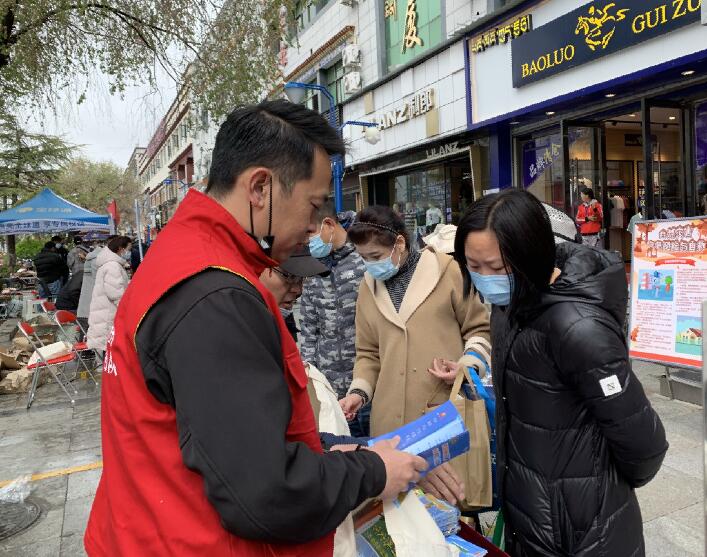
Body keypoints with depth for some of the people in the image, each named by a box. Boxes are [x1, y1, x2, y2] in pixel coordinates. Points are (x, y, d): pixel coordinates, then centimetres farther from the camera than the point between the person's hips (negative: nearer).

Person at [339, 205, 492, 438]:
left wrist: (469, 365, -11)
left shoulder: (447, 271, -2)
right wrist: (359, 392, 2)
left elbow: (479, 329, 5)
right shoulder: (368, 287, 10)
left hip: (448, 410, -3)